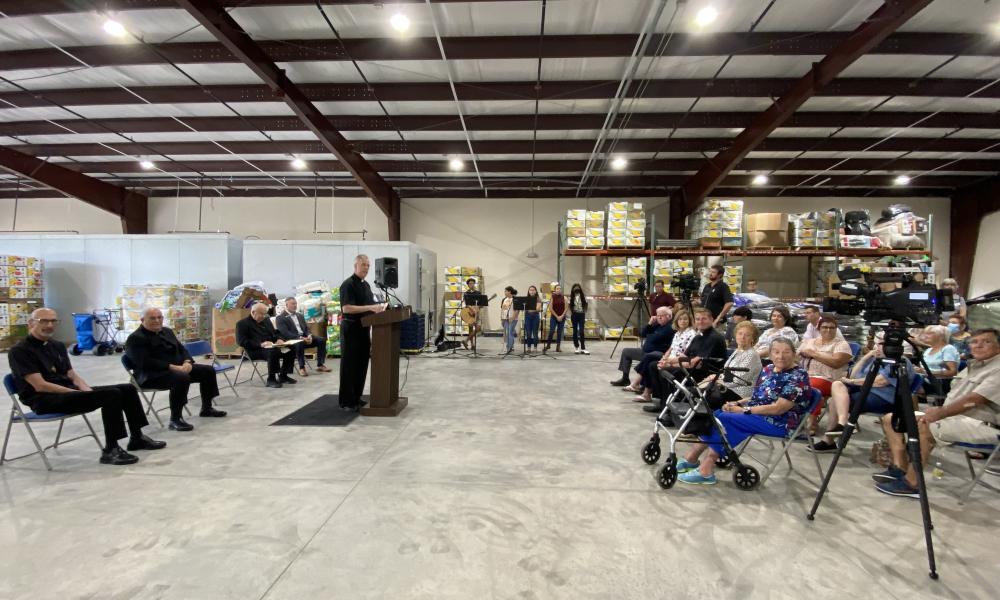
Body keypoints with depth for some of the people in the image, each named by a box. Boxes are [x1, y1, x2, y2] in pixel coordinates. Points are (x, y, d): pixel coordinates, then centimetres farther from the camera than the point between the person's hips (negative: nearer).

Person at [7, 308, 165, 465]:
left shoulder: (57, 346, 16)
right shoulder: (19, 351, -9)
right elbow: (40, 386, -17)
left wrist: (85, 389, -6)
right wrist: (78, 393, -19)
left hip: (68, 392, 8)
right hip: (45, 400, -8)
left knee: (127, 389, -6)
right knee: (111, 394, -28)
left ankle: (137, 438, 3)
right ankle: (110, 450, -22)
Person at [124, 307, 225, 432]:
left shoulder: (167, 331, 16)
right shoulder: (135, 338, -10)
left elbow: (181, 349, 15)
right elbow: (145, 363, -22)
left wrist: (187, 362, -8)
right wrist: (173, 367, -28)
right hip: (152, 374, -9)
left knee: (208, 370, 1)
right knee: (182, 378, -37)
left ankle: (206, 408, 12)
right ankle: (175, 420, -29)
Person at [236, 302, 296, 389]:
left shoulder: (266, 320, 20)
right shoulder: (242, 323, -2)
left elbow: (274, 333, 24)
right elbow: (241, 341, -12)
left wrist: (279, 339, -1)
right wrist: (260, 344, -23)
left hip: (271, 346, 7)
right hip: (255, 350, -7)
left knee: (290, 349, -16)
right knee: (273, 352, -36)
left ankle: (283, 375, -2)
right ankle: (271, 379, -22)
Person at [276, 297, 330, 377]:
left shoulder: (300, 315, 22)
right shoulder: (280, 318, 0)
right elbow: (285, 333, -13)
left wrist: (309, 336, -8)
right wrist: (300, 338, -24)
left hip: (305, 337, 6)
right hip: (292, 340, -6)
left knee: (322, 340, -16)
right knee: (300, 343, -39)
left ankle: (320, 365, -13)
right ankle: (301, 368, -26)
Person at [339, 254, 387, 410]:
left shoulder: (366, 285, 14)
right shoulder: (348, 284, -12)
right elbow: (346, 308, -22)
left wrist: (378, 308, 3)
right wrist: (370, 307, -26)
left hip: (364, 328, 9)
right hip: (351, 329, -8)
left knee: (362, 365, 12)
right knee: (349, 366, -2)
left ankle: (356, 398, 22)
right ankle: (346, 401, 6)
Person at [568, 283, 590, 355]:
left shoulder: (583, 297, 1)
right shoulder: (571, 298, 2)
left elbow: (585, 307, 6)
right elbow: (570, 308, 6)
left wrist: (585, 317, 0)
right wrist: (570, 318, 0)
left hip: (581, 315, -1)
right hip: (574, 315, 1)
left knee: (581, 332, -8)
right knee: (575, 331, 7)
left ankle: (583, 348, -5)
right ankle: (576, 347, 16)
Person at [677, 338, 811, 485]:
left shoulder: (798, 377, -13)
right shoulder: (768, 370, 11)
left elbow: (778, 408, -21)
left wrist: (744, 410, -19)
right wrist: (737, 404, -3)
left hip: (779, 423, -8)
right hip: (756, 413, 8)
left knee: (725, 419, -25)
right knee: (714, 415, -9)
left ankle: (706, 471, -22)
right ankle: (692, 459, -6)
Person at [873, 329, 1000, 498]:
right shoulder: (971, 366, 19)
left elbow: (974, 400, -21)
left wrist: (940, 413, -24)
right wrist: (939, 410, 1)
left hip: (980, 424, -9)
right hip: (952, 416, 9)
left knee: (923, 427, -36)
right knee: (891, 419, -1)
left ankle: (910, 484, -25)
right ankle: (899, 469, -6)